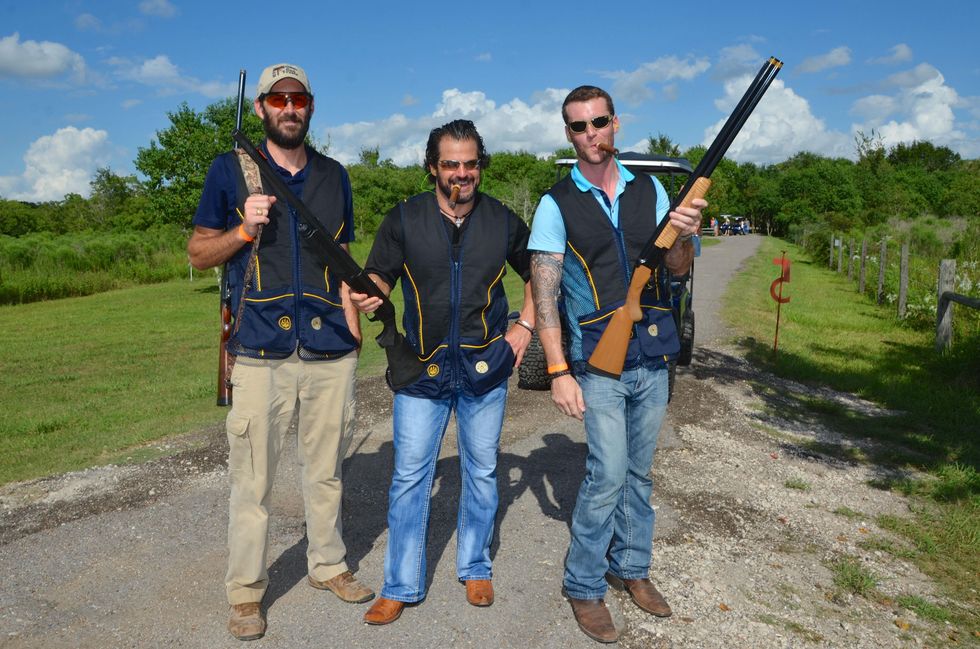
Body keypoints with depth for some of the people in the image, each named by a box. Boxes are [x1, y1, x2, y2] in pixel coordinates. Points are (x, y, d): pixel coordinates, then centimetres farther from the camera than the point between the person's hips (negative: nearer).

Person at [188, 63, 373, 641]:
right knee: (253, 479, 3)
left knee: (326, 469, 13)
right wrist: (245, 229, -11)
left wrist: (354, 332, 10)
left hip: (331, 353, 3)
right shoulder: (231, 170, 4)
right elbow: (199, 252, 8)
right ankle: (246, 592, 19)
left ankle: (328, 566, 31)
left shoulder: (334, 176, 12)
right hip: (262, 353, -2)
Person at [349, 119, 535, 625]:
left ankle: (475, 568, 33)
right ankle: (400, 587, 18)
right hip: (422, 369, -1)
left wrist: (525, 324, 4)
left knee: (481, 471, 13)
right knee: (409, 477, 2)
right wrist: (368, 296, -20)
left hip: (485, 368, 2)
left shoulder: (503, 220, 3)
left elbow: (538, 274, 16)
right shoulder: (404, 219, -1)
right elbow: (380, 276, 3)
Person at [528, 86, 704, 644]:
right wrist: (558, 371, -14)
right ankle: (584, 586, 10)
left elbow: (677, 269, 5)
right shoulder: (557, 204, -4)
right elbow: (544, 293, -7)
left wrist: (685, 236, -18)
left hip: (653, 356, 4)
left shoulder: (650, 190, 7)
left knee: (640, 471, 13)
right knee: (609, 472, -7)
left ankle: (631, 567, 31)